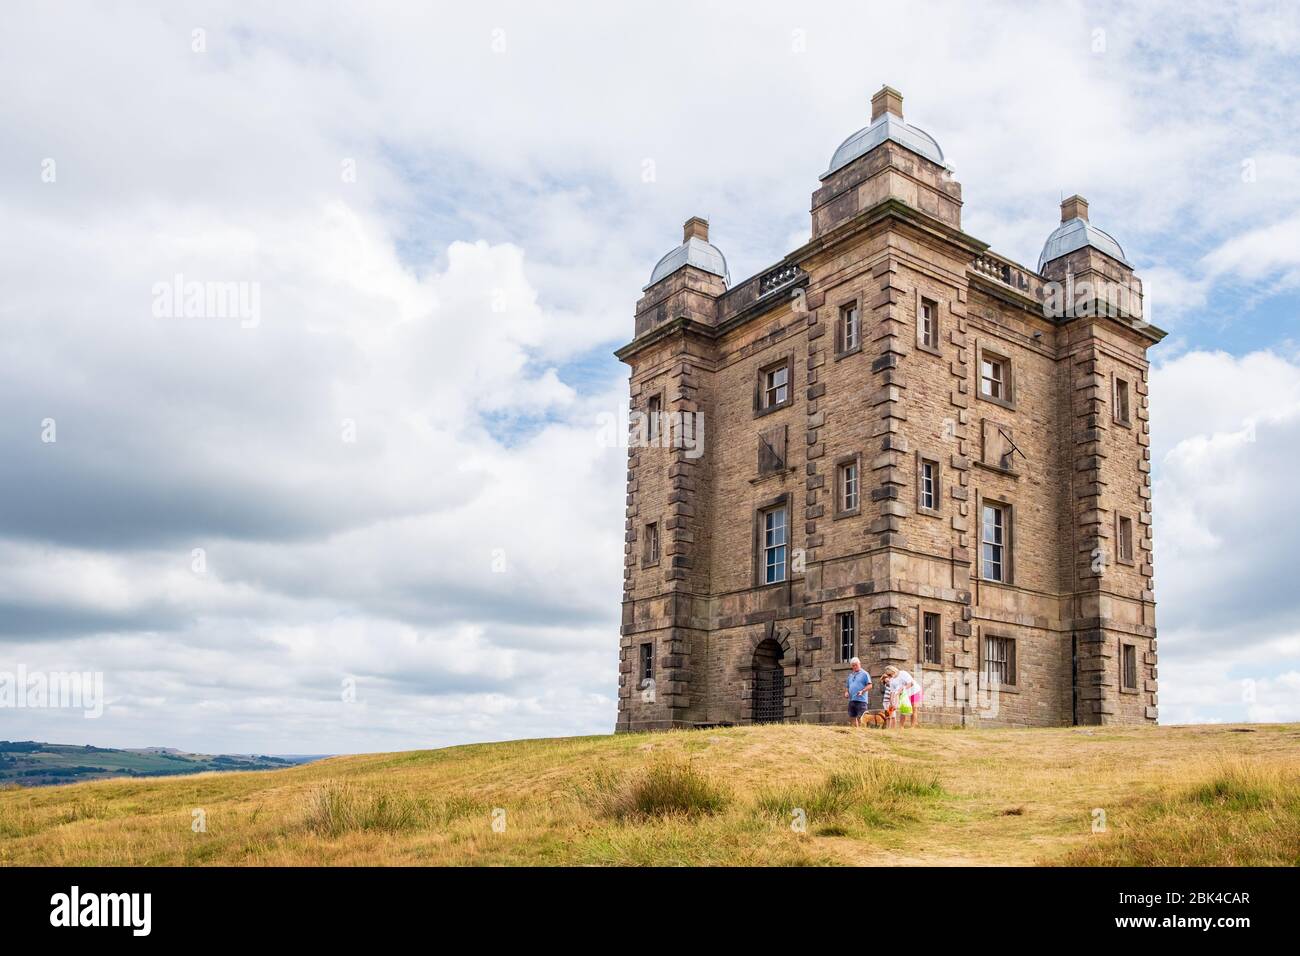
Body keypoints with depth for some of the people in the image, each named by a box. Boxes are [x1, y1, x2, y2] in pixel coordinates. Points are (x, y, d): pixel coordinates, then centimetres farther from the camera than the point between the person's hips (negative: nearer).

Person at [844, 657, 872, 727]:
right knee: (852, 718, 7)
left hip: (861, 700, -7)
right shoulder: (851, 675, 20)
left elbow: (869, 685, -6)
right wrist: (846, 692, 6)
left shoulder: (864, 674, 0)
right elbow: (847, 686, 26)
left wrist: (862, 691, -20)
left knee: (860, 718, -11)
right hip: (851, 700, 7)